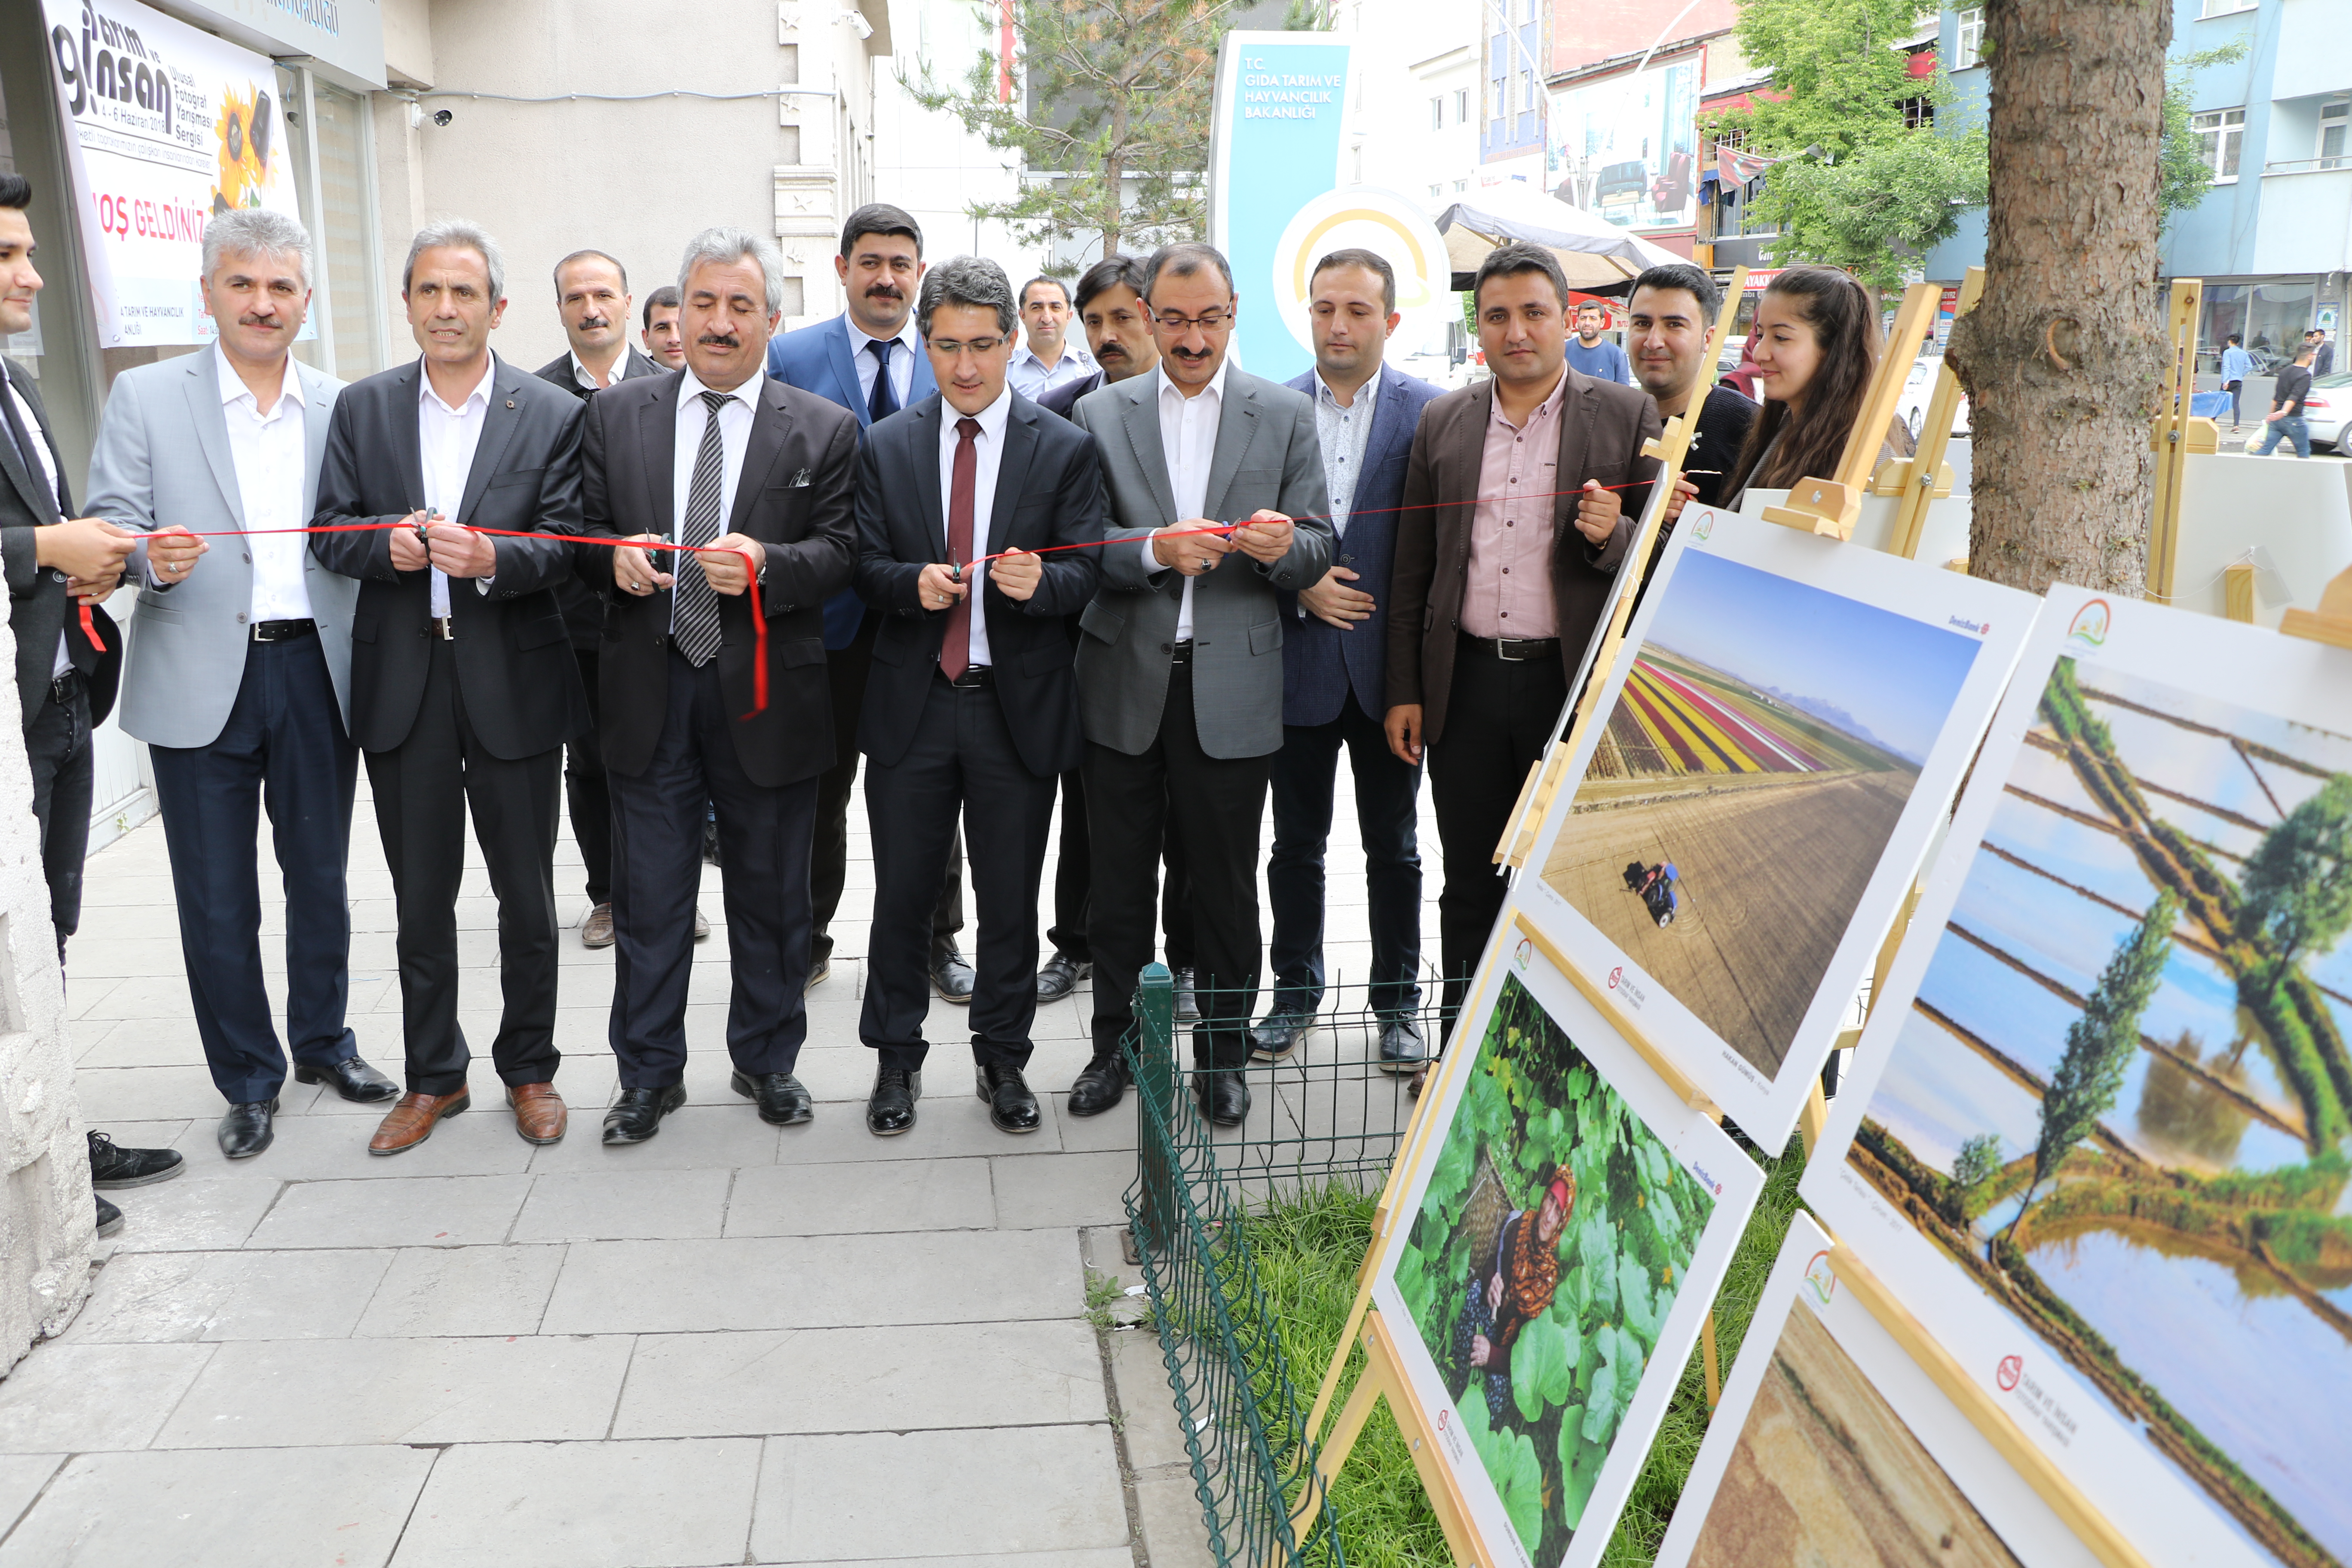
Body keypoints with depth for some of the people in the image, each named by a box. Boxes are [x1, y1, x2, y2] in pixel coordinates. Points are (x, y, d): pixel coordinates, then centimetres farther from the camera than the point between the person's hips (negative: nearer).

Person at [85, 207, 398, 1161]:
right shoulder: (145, 398, 1)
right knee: (216, 901, 5)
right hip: (200, 680, -2)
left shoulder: (344, 406, 8)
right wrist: (152, 558, -23)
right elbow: (107, 528, -2)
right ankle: (248, 1081, 22)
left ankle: (323, 1041, 34)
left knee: (321, 878, 14)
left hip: (317, 672, 2)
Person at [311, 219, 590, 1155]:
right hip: (402, 683, 2)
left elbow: (566, 546, -7)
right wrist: (385, 546, -16)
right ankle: (434, 1077, 28)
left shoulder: (551, 414, 0)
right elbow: (330, 533, 5)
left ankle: (530, 1069, 27)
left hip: (513, 681, -2)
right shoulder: (363, 408, 8)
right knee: (421, 898, 12)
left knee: (526, 895, 9)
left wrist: (490, 558, -26)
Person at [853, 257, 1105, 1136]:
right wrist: (912, 582, -19)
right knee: (902, 895, 9)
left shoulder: (1065, 449, 1)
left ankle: (1003, 1057, 27)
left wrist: (1040, 581, -26)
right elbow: (866, 569, 3)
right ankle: (896, 1059, 27)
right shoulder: (886, 447, 6)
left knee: (1011, 900, 9)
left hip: (1018, 706, -1)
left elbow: (1085, 576, -4)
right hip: (911, 702, 1)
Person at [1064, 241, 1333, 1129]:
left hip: (1231, 689, -1)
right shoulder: (1100, 415, 6)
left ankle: (1223, 1055, 23)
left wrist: (1284, 547, -21)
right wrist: (1156, 549, -19)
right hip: (1125, 686, 1)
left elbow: (1319, 550, 2)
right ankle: (1115, 1043, 27)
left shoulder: (1285, 415, 5)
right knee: (1119, 879, 10)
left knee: (1226, 883, 7)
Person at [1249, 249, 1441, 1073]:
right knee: (1297, 841, 12)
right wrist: (1300, 587, -11)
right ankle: (1295, 992, 28)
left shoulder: (1429, 411, -3)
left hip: (1387, 662, -1)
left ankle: (1398, 1002, 25)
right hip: (1299, 658, 1)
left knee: (1393, 844, 11)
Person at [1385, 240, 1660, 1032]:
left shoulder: (1627, 415, 1)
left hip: (1575, 682, -2)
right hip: (1465, 686, 3)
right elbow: (1411, 567, 11)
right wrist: (1405, 691, 7)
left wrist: (1613, 535, -19)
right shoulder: (1443, 420, 9)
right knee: (1469, 889, 11)